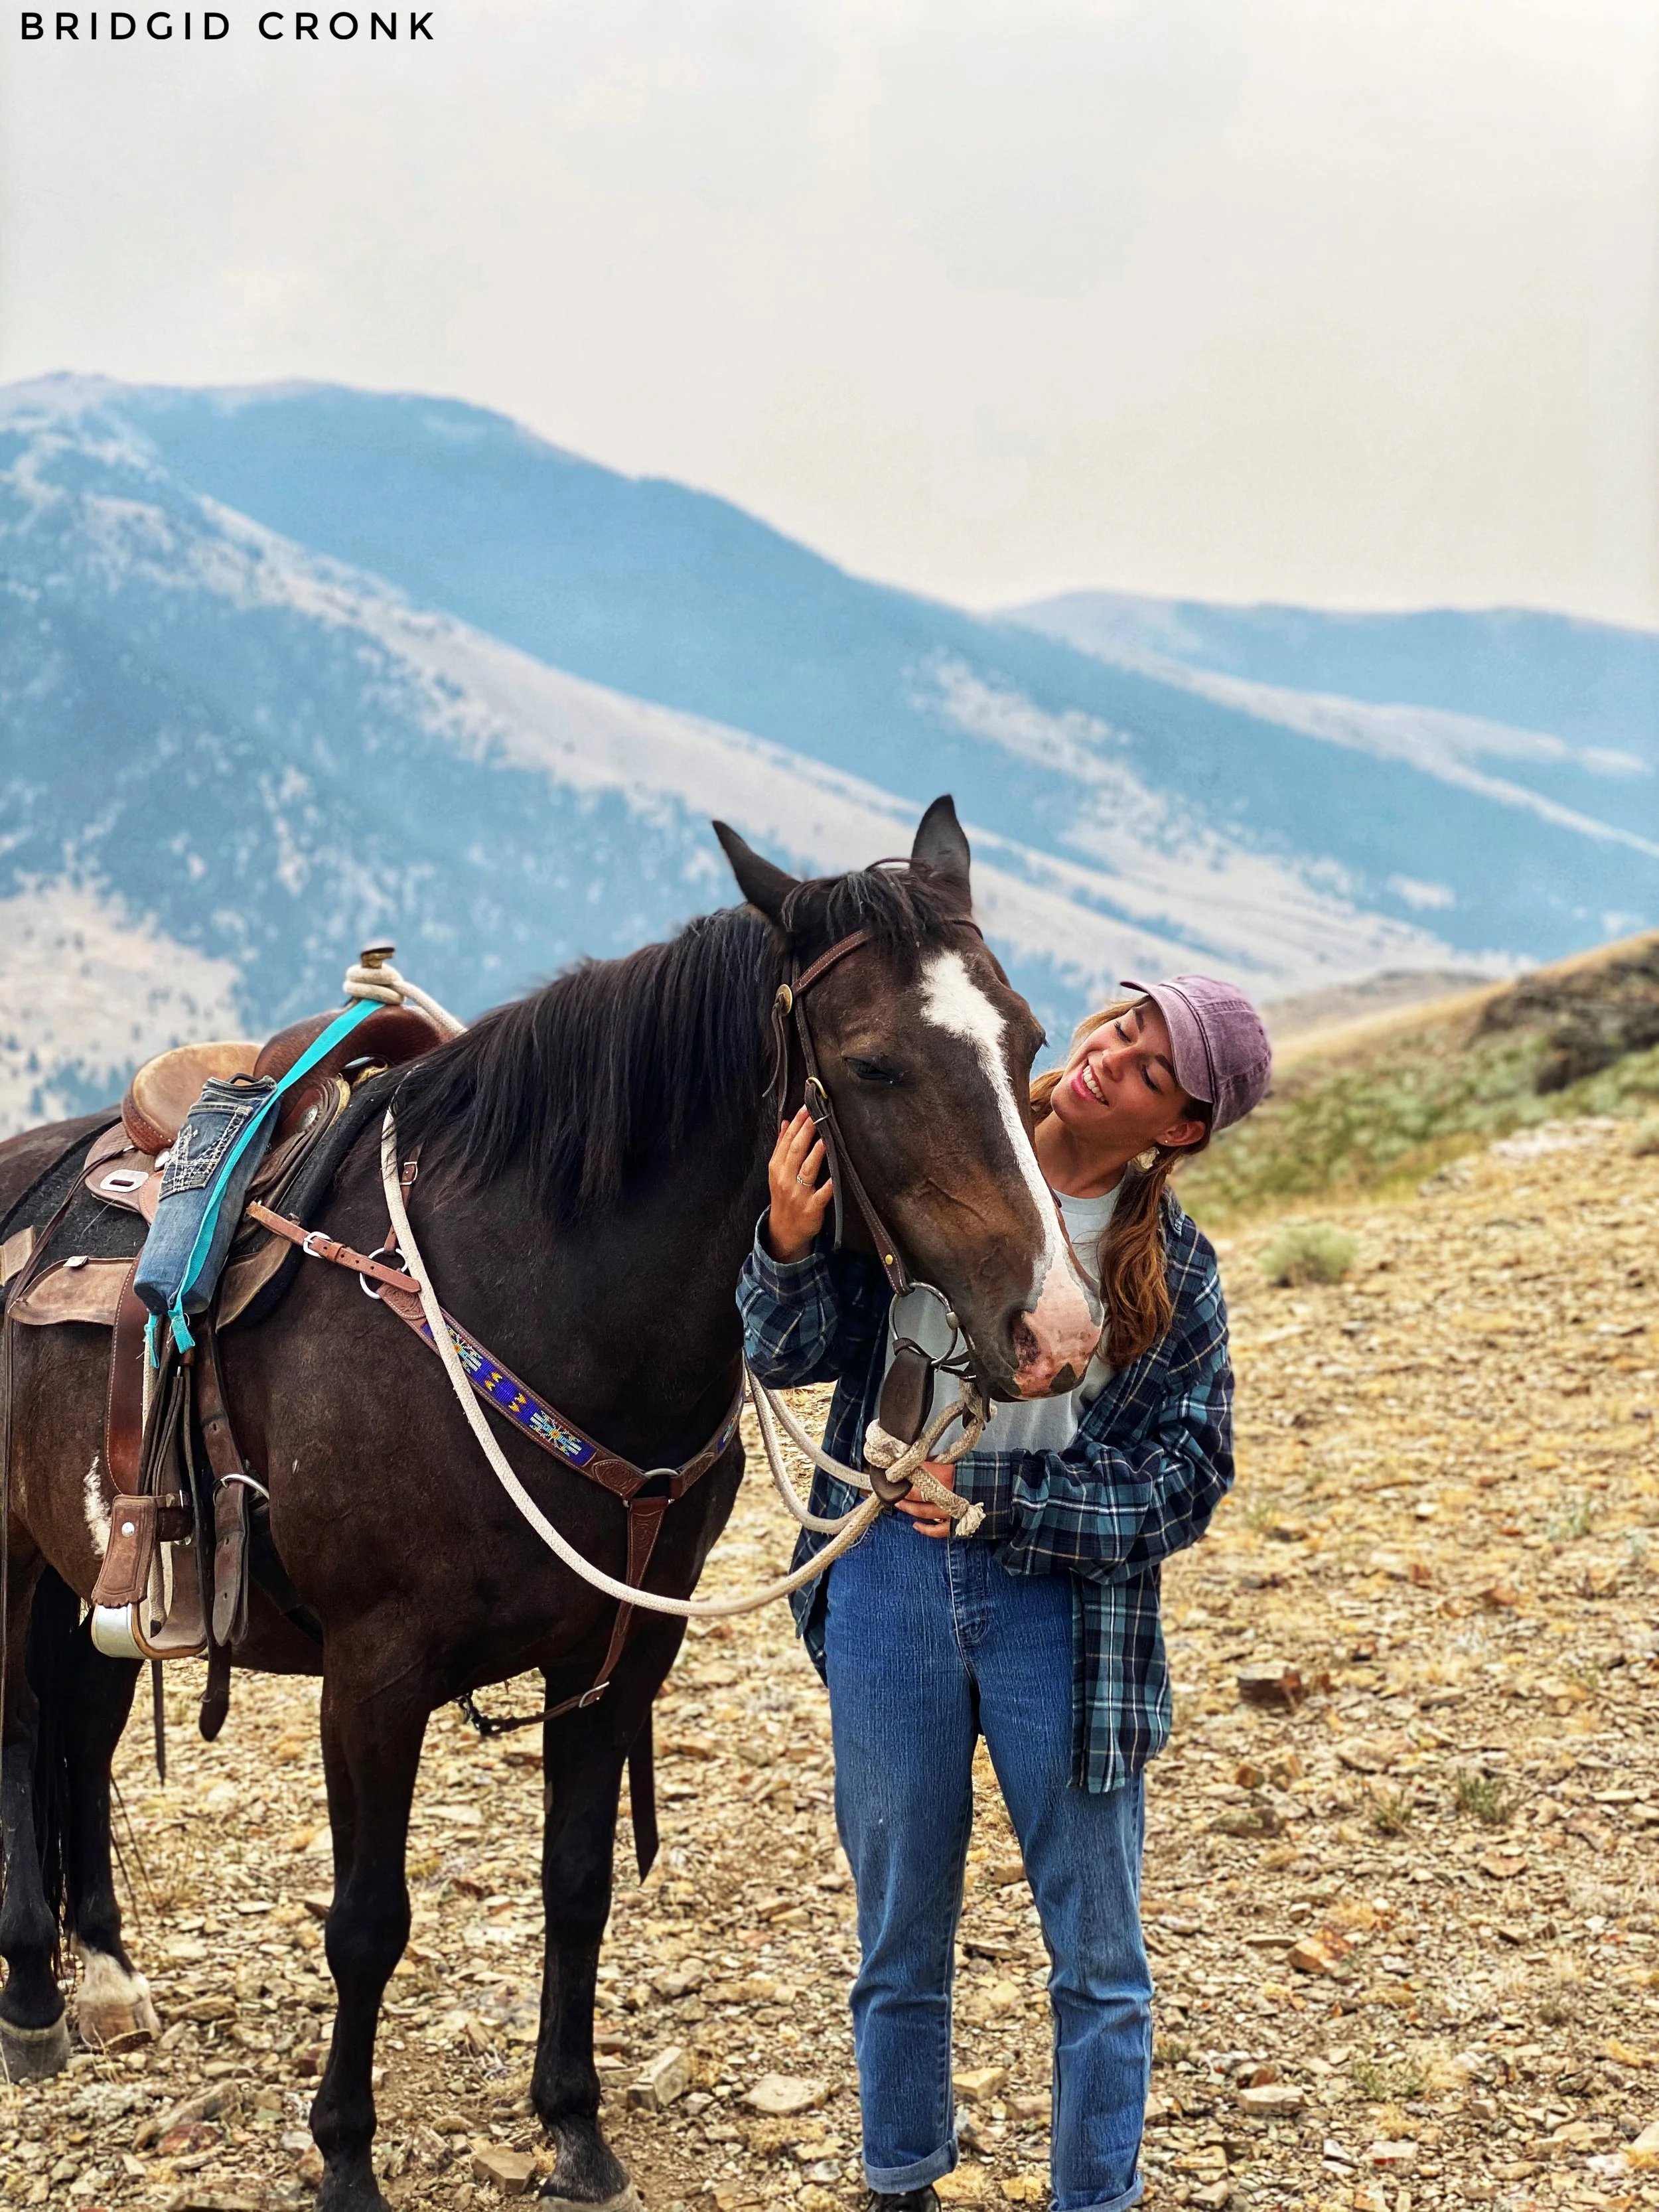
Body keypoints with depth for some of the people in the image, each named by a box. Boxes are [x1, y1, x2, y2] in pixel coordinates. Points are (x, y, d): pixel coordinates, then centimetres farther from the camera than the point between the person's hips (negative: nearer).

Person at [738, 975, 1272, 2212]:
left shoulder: (1175, 1274, -5)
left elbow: (1183, 1485, -8)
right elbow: (797, 1354, -2)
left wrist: (1002, 1502, -18)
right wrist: (792, 1249, -23)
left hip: (1064, 1597, -1)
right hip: (890, 1580, 1)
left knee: (1098, 1957, 11)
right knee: (902, 1938, 17)